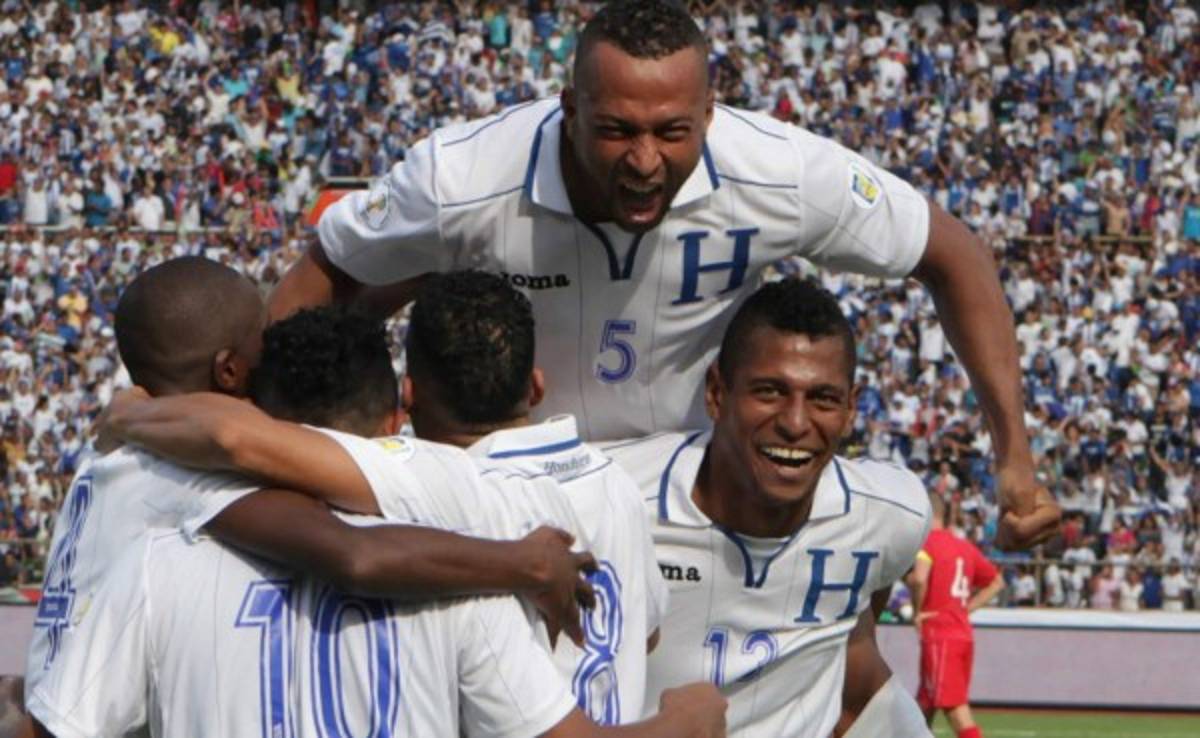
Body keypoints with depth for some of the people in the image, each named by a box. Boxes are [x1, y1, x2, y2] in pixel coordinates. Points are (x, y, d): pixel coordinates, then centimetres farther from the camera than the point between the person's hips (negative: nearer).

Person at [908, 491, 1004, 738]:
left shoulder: (925, 542, -8)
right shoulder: (965, 546, 15)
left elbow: (919, 578, -27)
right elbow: (996, 582, 24)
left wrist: (917, 611, -10)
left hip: (938, 635, -8)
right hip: (964, 634, 8)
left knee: (956, 709, -13)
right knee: (924, 706, 16)